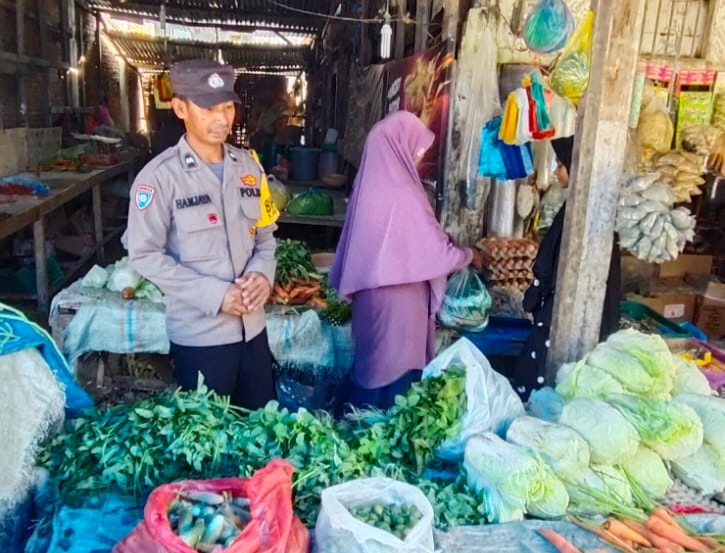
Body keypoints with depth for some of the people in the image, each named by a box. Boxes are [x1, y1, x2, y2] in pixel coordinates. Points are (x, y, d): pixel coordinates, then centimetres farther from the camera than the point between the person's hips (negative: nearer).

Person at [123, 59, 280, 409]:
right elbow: (145, 255, -12)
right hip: (199, 335, -5)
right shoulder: (160, 175, -12)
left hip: (252, 326, 5)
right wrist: (214, 294, -18)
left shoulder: (248, 166, 5)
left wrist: (262, 273, -9)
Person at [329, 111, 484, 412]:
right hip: (397, 305, -8)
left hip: (372, 297, 8)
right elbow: (438, 254, -15)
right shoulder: (403, 195, -21)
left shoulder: (371, 187, 3)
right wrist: (469, 255, 4)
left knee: (372, 368, 20)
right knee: (395, 377, 5)